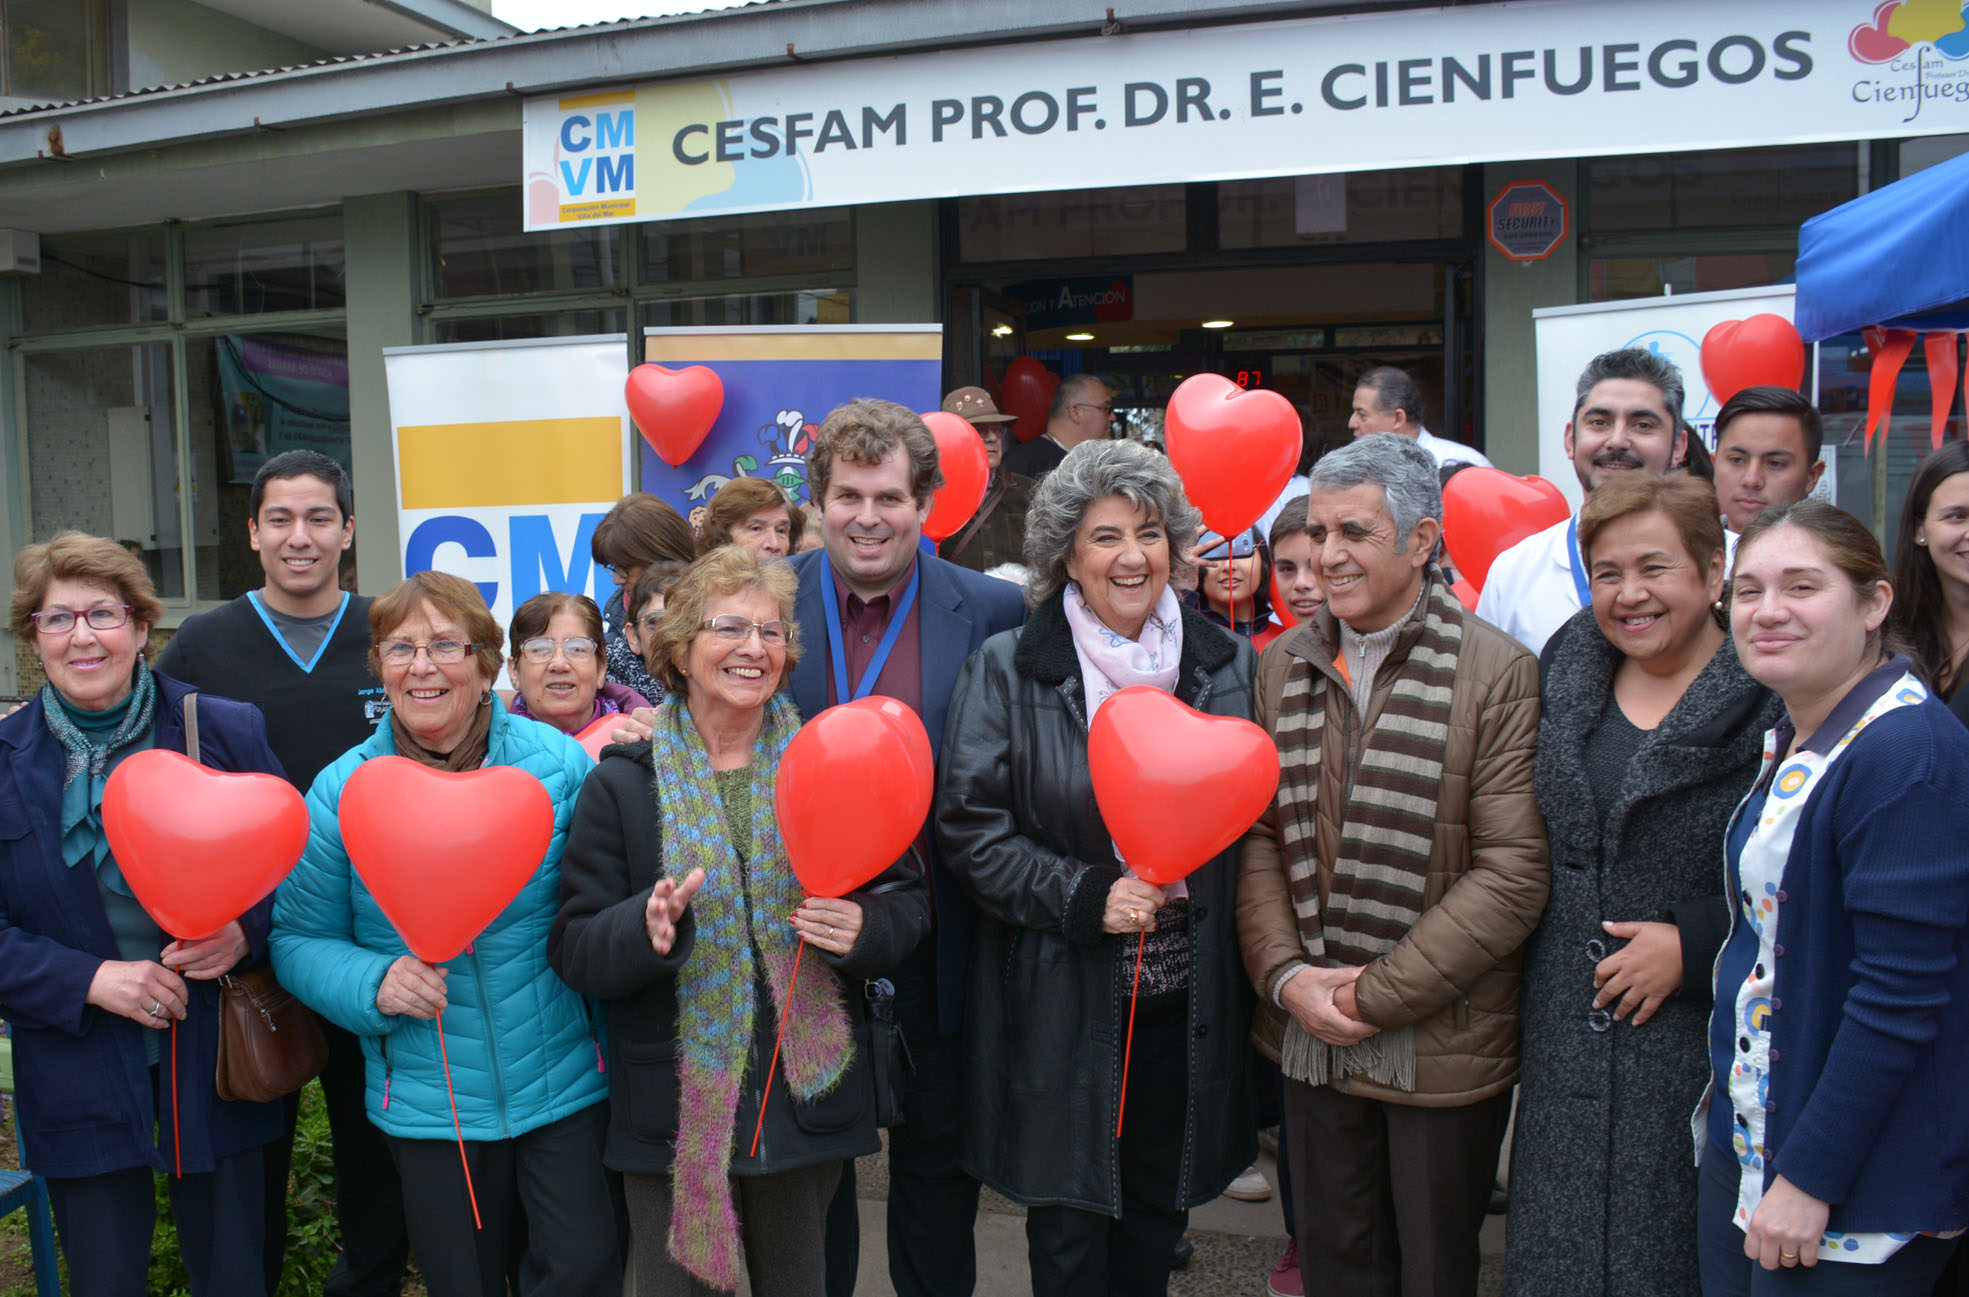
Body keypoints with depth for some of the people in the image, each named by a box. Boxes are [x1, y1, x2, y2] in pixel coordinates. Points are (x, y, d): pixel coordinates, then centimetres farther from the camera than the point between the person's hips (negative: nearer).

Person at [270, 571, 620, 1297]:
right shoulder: (341, 791, -4)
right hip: (427, 1103, 1)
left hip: (563, 1082, -1)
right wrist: (373, 984, -15)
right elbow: (298, 942, 1)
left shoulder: (558, 762, -7)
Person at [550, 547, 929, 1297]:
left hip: (808, 1096, 2)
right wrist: (645, 929, -25)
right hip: (674, 1112, -1)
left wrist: (864, 928, -16)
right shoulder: (623, 784, -2)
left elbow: (908, 899, 6)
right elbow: (573, 950, -5)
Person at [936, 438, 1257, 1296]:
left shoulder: (1225, 664, 5)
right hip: (1061, 996, -3)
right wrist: (1083, 897, -16)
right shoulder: (1006, 669, -5)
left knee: (1157, 1215, 16)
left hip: (1187, 993, 3)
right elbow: (967, 826, -8)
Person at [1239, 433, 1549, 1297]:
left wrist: (1378, 993, -15)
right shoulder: (1284, 665, 5)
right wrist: (1285, 975, -8)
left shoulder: (1497, 672, -11)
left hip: (1441, 1044, -4)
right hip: (1310, 1035, 4)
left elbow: (1514, 871, -15)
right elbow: (1258, 836, 5)